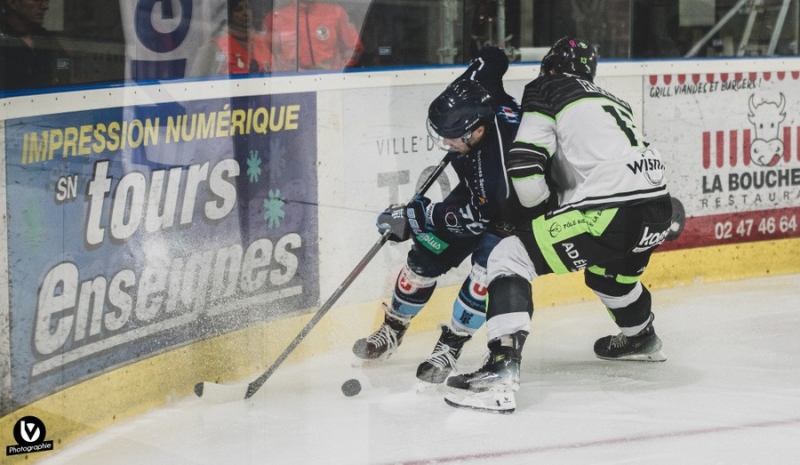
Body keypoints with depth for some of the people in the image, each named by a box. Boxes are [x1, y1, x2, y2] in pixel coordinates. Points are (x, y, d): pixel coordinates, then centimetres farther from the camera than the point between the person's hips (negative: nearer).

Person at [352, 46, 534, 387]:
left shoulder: (502, 151, -44)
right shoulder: (473, 96, -28)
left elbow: (479, 217, -33)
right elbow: (492, 57, -5)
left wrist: (417, 217, -30)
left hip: (516, 208, -7)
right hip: (478, 191, 7)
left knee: (487, 267, -23)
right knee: (428, 254, 3)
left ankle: (450, 346, -5)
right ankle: (392, 331, 22)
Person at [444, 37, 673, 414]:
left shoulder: (547, 90, 7)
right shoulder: (610, 101, 30)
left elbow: (525, 171, -3)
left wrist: (542, 204, 15)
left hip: (611, 212, -8)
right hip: (658, 209, 8)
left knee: (510, 258, -4)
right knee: (607, 265, 39)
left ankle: (502, 369, -20)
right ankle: (641, 337, 60)